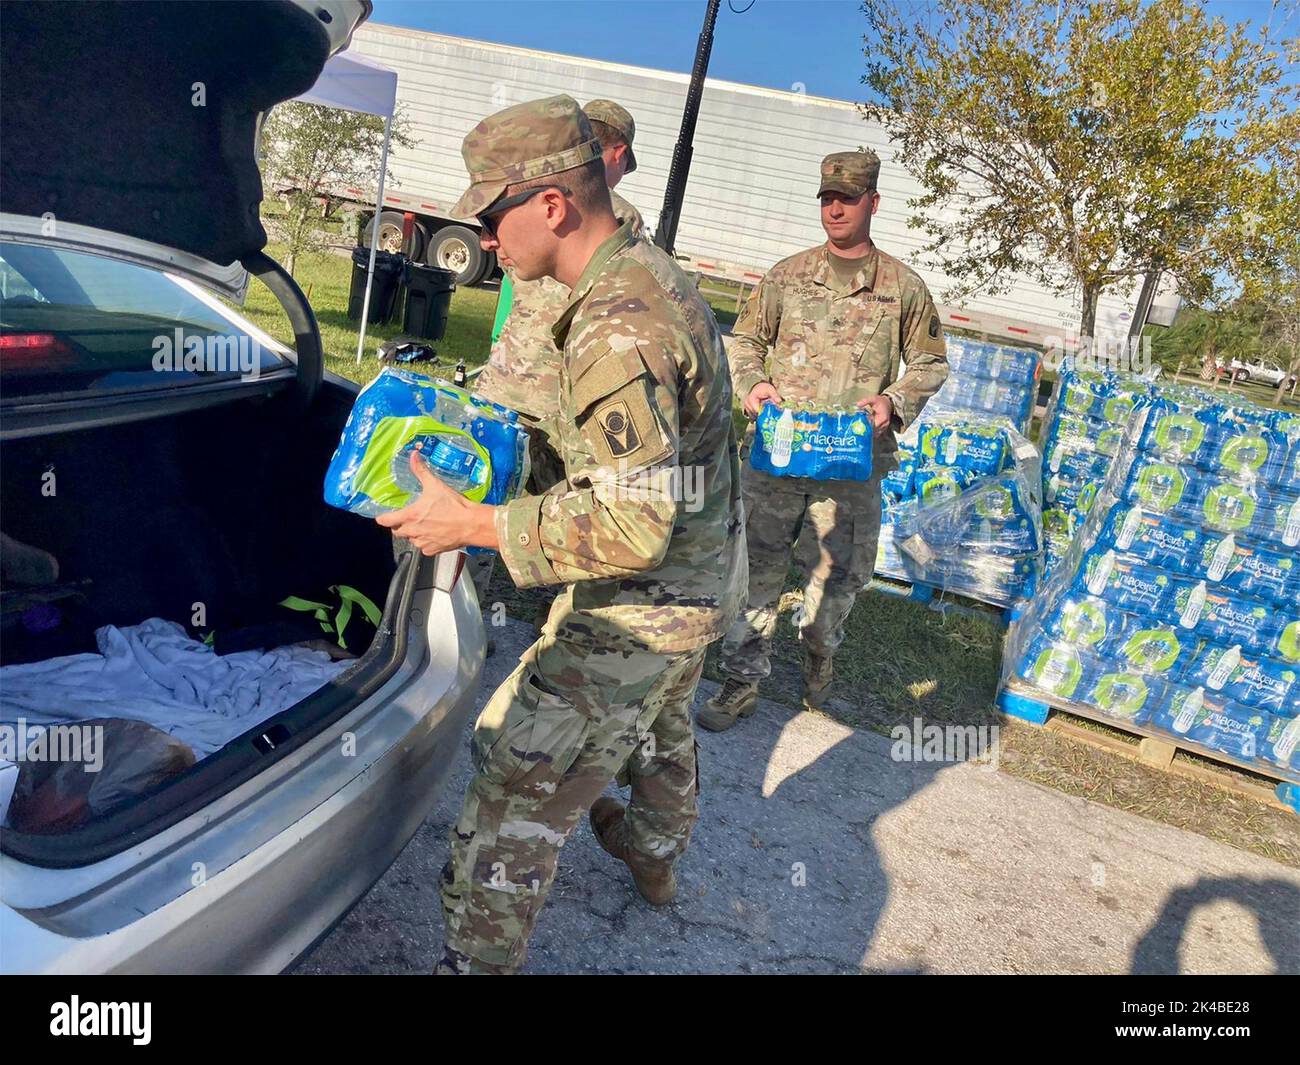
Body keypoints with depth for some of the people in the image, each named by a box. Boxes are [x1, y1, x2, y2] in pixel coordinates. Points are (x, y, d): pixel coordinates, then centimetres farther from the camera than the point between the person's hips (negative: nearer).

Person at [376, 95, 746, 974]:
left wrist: (471, 524, -28)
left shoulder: (615, 328, -30)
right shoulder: (656, 273, 2)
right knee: (662, 726, 34)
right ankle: (655, 855, 60)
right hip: (704, 581, 11)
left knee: (515, 801, 0)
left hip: (640, 614, -11)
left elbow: (634, 529, -33)